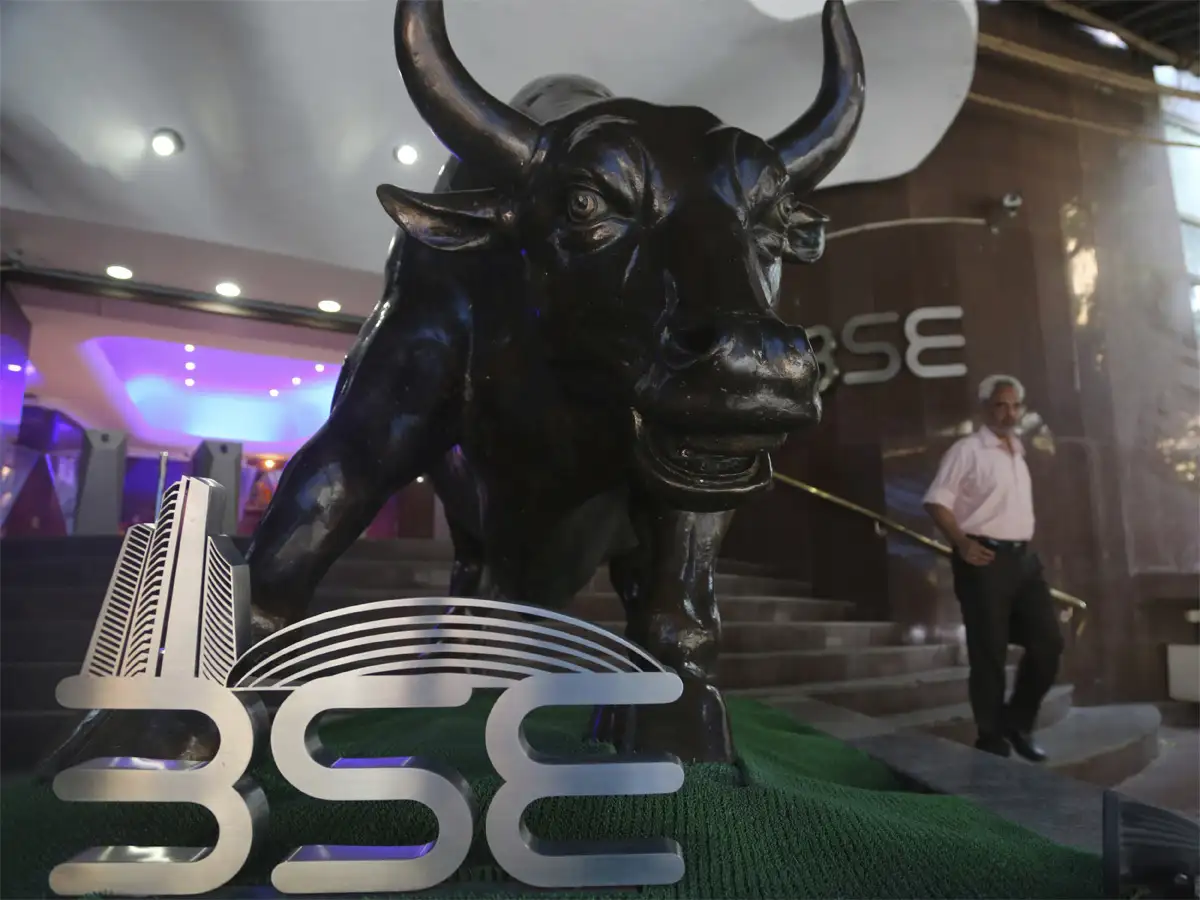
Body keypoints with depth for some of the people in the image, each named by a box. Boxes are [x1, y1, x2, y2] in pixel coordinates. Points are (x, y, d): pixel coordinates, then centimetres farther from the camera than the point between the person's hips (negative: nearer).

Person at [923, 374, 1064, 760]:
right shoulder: (967, 450, -7)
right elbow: (936, 502, -12)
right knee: (989, 652, -1)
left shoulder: (1018, 452, 17)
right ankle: (991, 737, 13)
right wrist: (964, 544, -22)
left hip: (1024, 558, 8)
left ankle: (1018, 723, 23)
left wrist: (1025, 547, 17)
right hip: (985, 560, -7)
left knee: (1048, 642, 6)